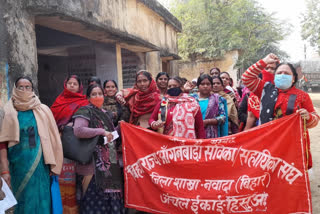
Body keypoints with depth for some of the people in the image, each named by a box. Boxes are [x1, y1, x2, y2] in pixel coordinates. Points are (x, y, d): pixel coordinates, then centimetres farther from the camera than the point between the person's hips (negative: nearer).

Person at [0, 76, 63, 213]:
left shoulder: (43, 110, 3)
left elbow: (52, 138, 3)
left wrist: (52, 164, -2)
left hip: (39, 163, 1)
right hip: (18, 164, 0)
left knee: (40, 198, 6)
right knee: (22, 199, 8)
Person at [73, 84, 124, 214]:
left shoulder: (105, 114, 20)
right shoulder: (85, 111, -3)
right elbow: (78, 130, -20)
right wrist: (102, 131, -19)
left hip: (108, 164, 7)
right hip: (93, 165, -7)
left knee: (109, 196, 8)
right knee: (96, 199, -6)